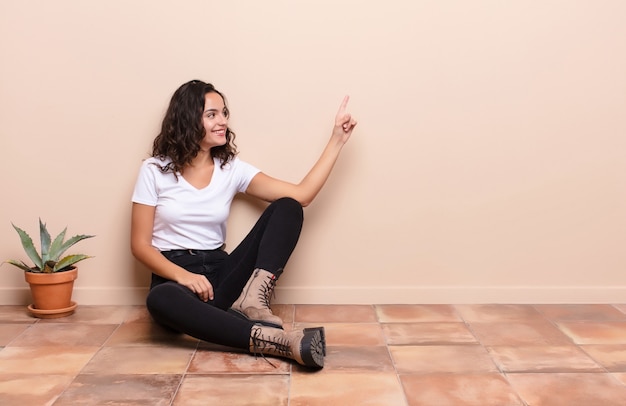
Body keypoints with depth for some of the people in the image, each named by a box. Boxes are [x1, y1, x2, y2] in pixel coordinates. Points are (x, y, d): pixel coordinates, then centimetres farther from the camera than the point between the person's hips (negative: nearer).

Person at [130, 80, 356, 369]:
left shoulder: (231, 169, 5)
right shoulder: (155, 171, -2)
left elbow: (301, 195, -3)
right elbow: (140, 244, -4)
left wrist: (337, 139, -6)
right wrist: (182, 275, -22)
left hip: (220, 272, 3)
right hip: (174, 277, -3)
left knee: (287, 208, -13)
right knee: (161, 300, -42)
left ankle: (252, 301, -33)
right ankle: (281, 342, -47)